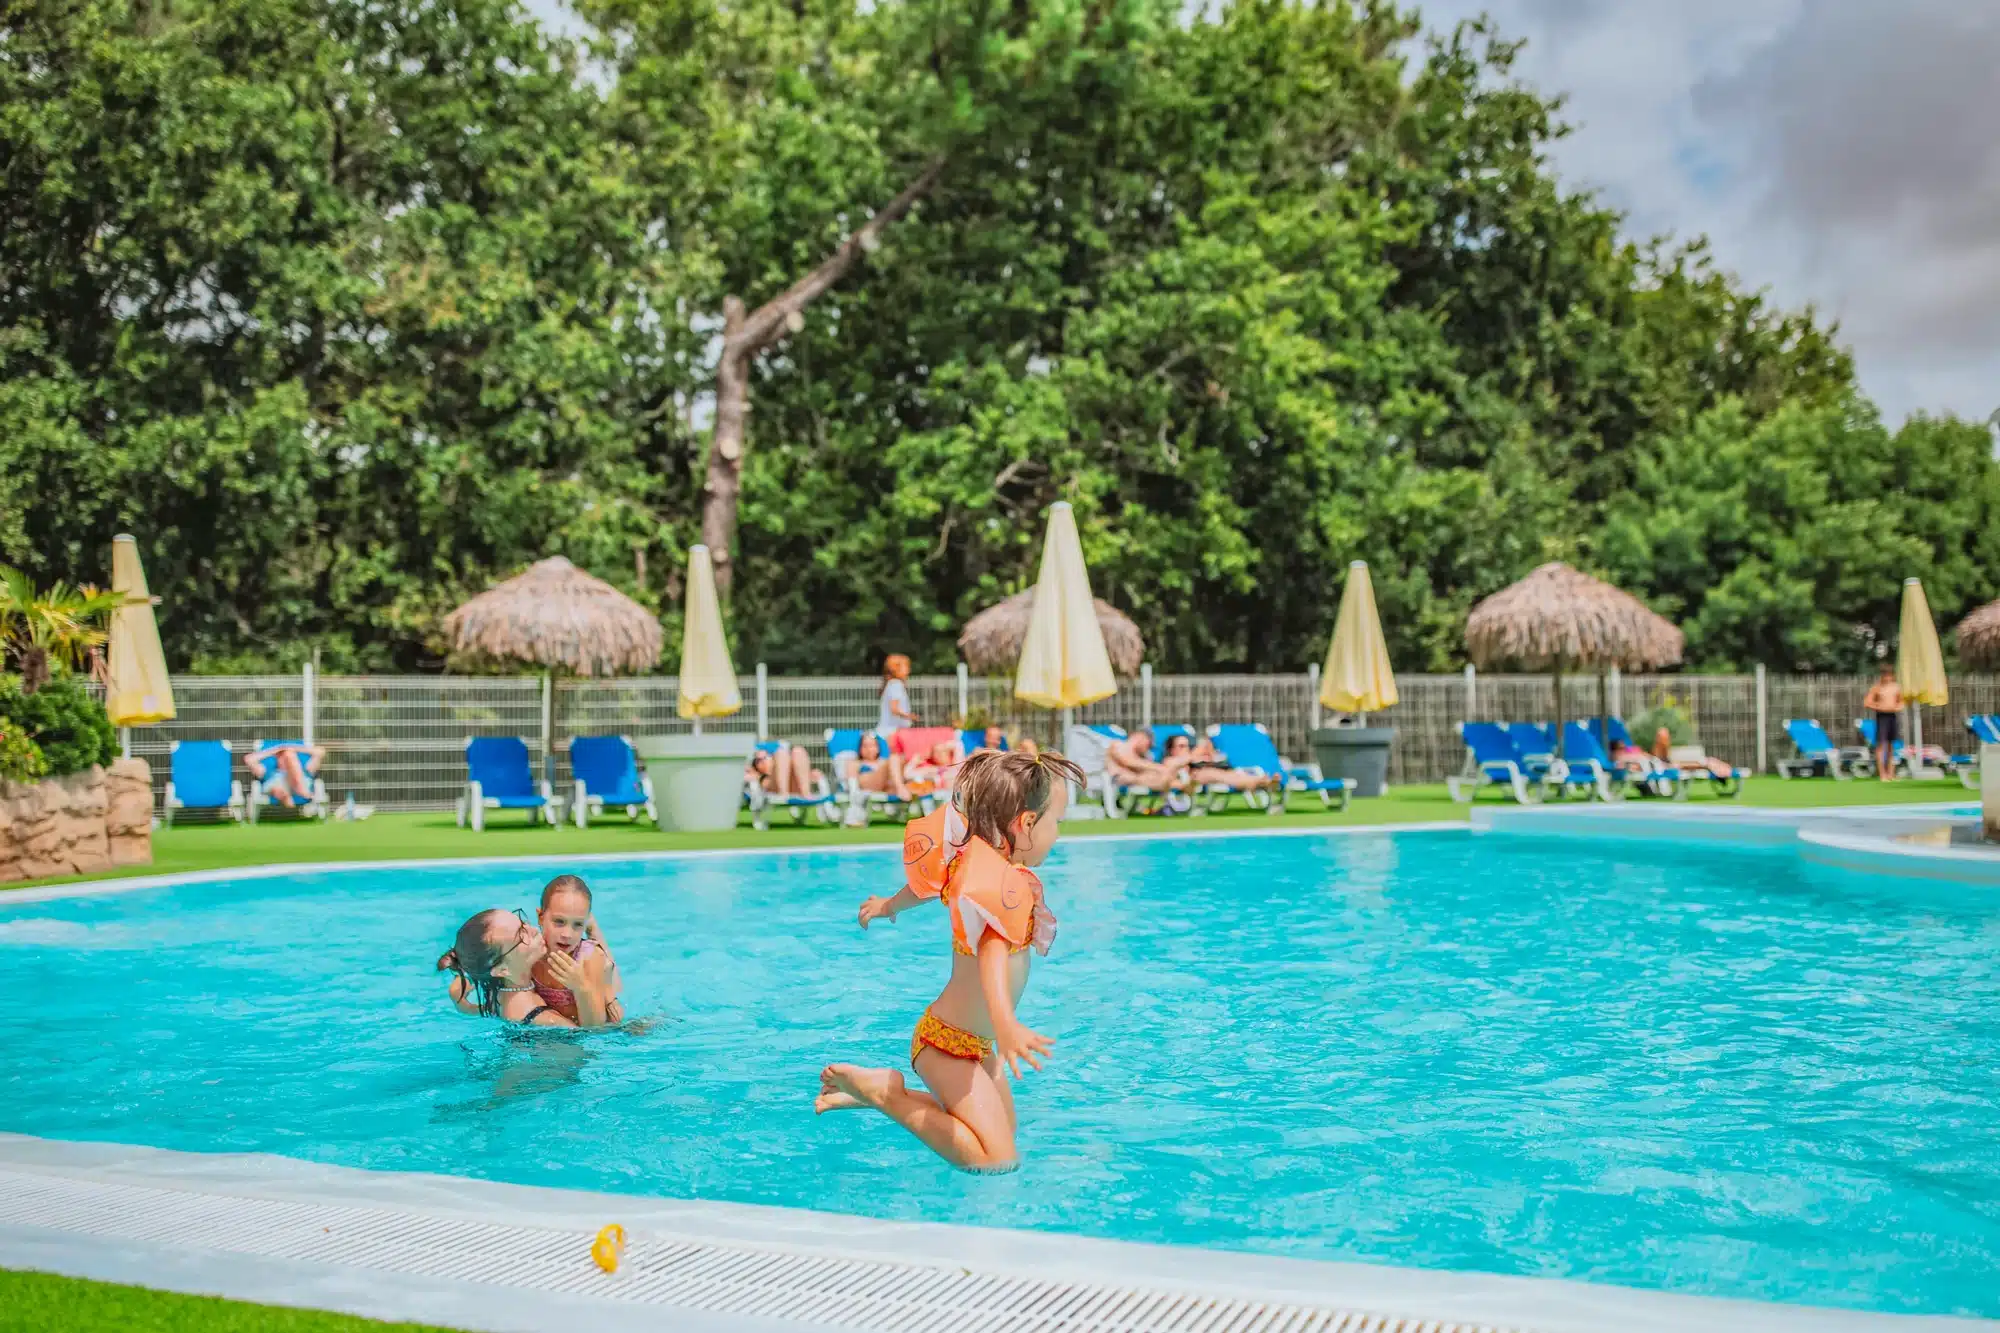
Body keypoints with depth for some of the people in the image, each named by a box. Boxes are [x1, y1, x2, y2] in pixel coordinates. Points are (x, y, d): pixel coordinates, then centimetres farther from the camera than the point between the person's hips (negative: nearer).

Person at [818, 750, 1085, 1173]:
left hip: (974, 1042, 10)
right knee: (997, 1160, -20)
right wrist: (1006, 1023, -63)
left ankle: (884, 1091, 21)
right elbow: (992, 951, -45)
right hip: (949, 1041, -10)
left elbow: (926, 885, 22)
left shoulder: (972, 859, 1)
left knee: (1007, 1126, 23)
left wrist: (889, 906, 44)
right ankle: (880, 1091, -8)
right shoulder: (1008, 886, -27)